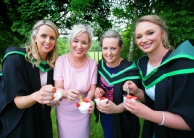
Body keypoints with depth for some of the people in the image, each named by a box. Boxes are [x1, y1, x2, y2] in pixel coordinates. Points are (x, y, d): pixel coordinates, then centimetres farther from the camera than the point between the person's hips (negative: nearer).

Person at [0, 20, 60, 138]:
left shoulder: (52, 63, -5)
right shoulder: (15, 58, -20)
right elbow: (17, 100, -22)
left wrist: (53, 97, -16)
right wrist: (36, 96, -41)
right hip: (18, 125, -4)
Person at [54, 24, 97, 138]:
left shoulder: (93, 64, -11)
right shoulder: (61, 60, -16)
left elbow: (92, 89, -7)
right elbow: (58, 89, -17)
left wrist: (89, 100, -29)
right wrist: (66, 93, -39)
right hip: (64, 112, 0)